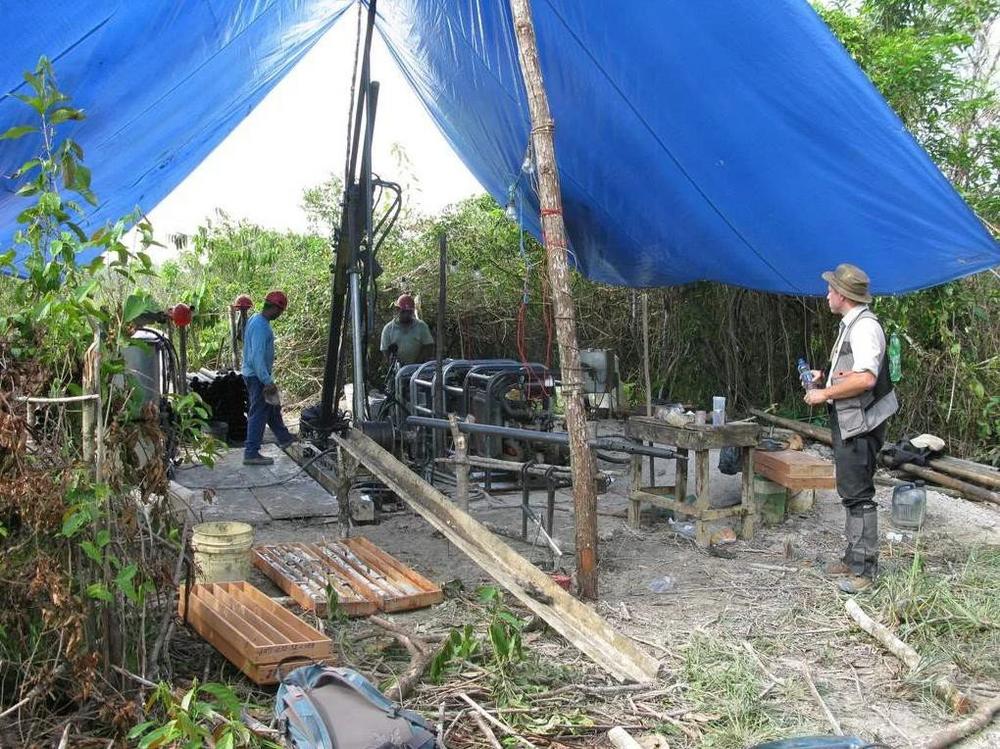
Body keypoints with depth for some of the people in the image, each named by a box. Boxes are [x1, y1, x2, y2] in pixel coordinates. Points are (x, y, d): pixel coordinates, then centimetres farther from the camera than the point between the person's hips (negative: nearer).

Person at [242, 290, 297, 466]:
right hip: (257, 376, -10)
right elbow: (257, 356, -29)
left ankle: (284, 438, 39)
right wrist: (268, 382, -26)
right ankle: (251, 453, 1)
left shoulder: (255, 320, 9)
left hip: (254, 374, 10)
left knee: (272, 408, 23)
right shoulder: (261, 326, -24)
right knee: (258, 413, -4)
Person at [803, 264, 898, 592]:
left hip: (861, 425, -11)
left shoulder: (865, 326, -17)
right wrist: (824, 379, 11)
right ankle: (853, 559, 25)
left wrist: (824, 394, -20)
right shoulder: (850, 325, 17)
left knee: (858, 495, -8)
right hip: (847, 425, 11)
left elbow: (865, 379, -28)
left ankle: (863, 569, -4)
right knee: (851, 493, 16)